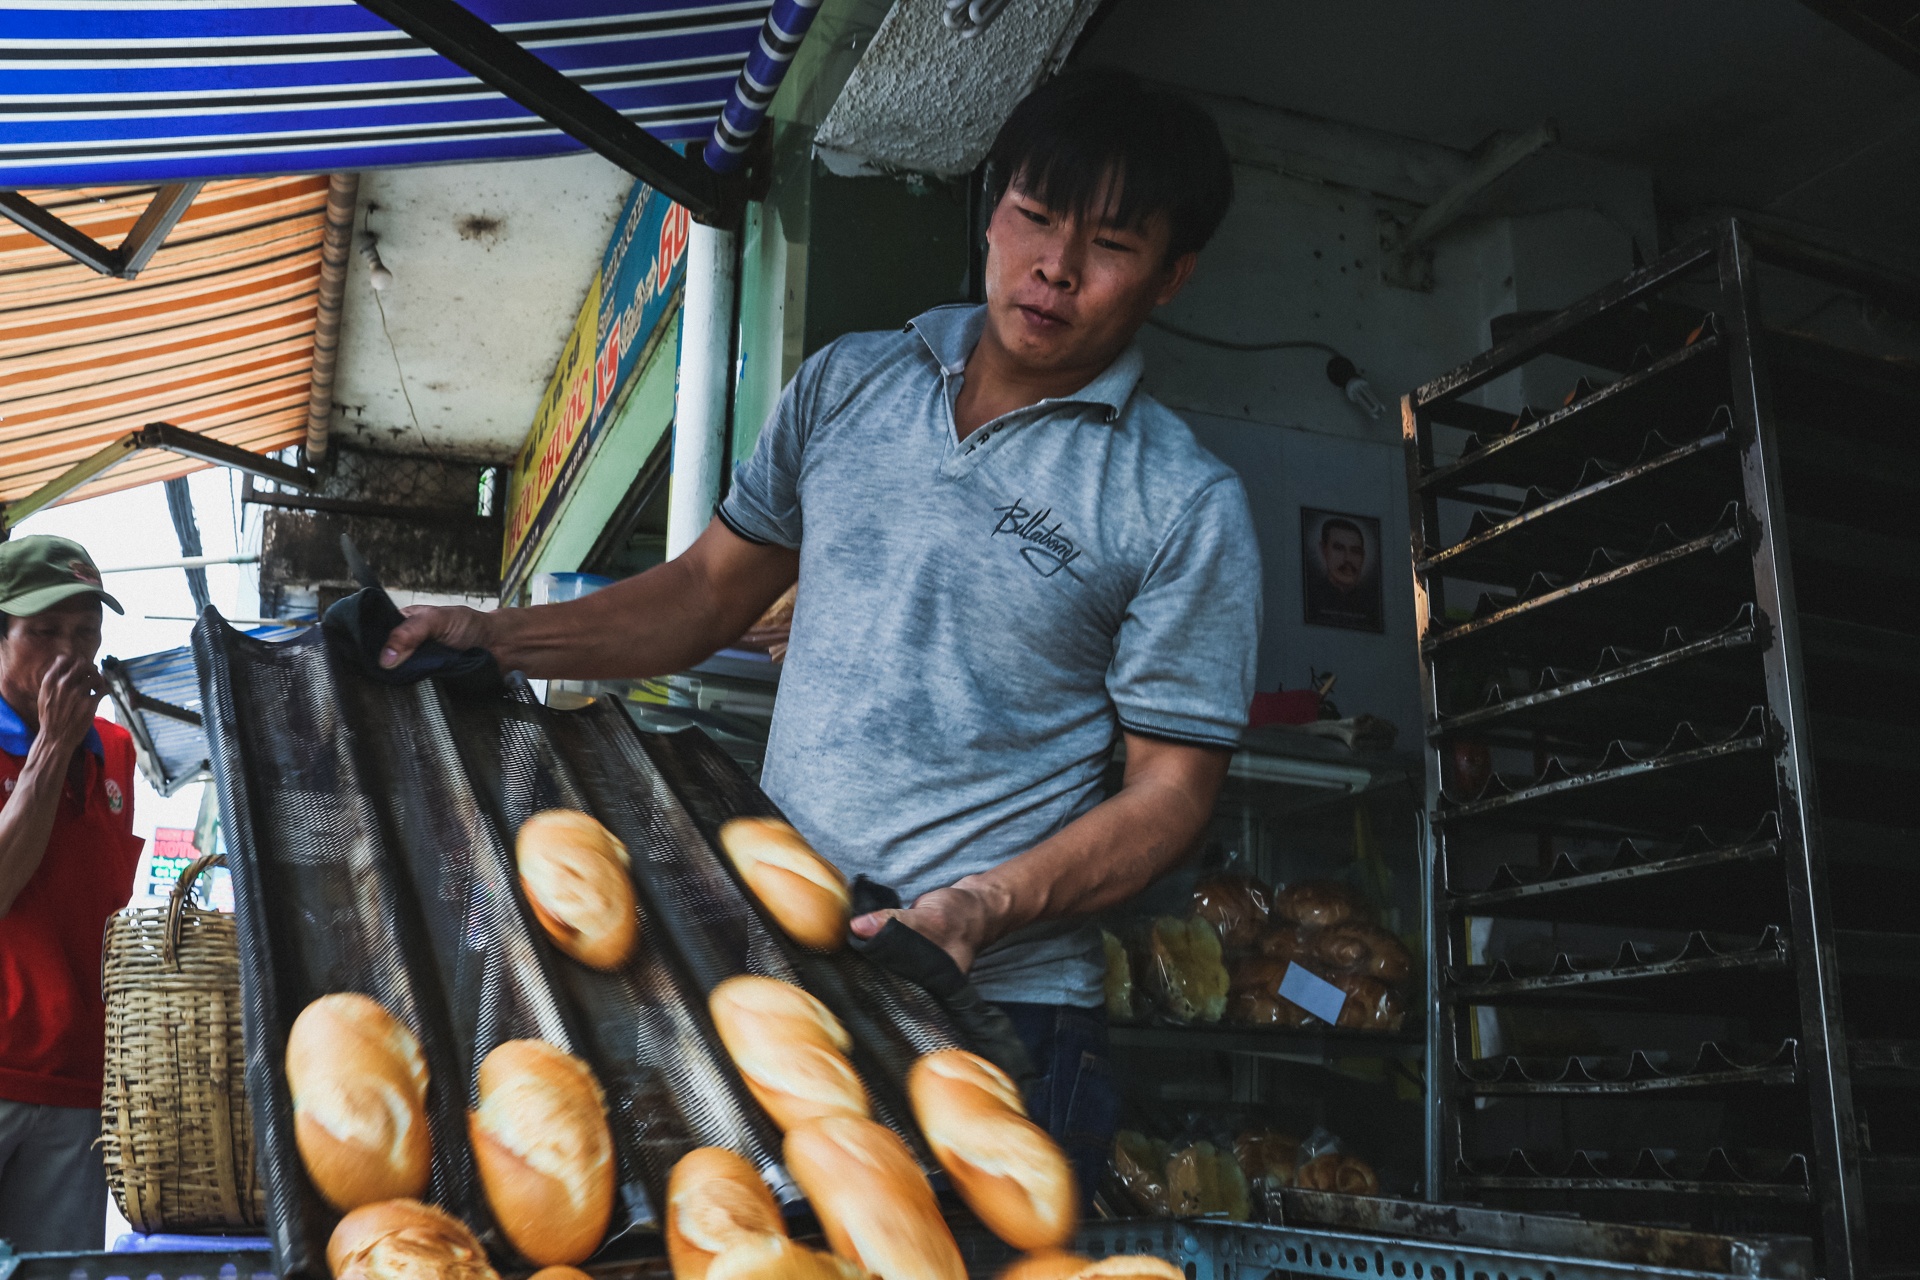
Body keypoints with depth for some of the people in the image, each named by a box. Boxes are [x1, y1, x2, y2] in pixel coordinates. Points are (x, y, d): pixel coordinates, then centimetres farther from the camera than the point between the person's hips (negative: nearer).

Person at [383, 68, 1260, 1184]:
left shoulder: (1185, 506, -6)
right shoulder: (846, 384, 8)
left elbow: (1172, 790, -6)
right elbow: (712, 592, 16)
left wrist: (987, 905, -20)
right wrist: (494, 636, 5)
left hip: (991, 1005, -3)